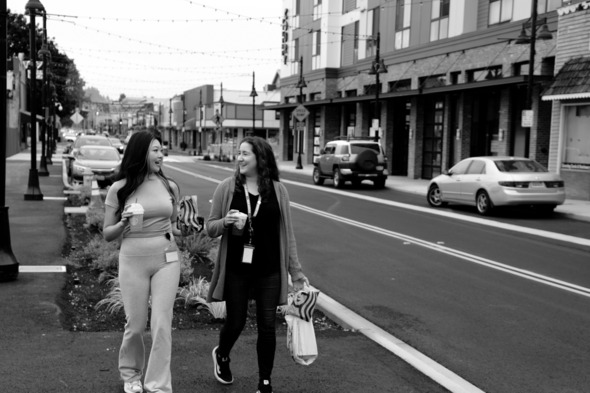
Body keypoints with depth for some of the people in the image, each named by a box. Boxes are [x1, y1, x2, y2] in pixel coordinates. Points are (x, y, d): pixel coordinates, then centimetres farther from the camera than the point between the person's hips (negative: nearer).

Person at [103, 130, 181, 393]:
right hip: (133, 261, -2)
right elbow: (107, 234, 2)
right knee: (135, 325, 7)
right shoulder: (119, 189, -3)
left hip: (167, 259, 2)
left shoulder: (170, 186, 4)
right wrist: (123, 223, -18)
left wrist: (180, 232, -2)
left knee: (162, 324, -3)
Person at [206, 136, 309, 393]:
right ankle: (221, 355, 45)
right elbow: (210, 227, 3)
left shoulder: (277, 190, -1)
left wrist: (296, 271, 3)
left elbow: (286, 233, 3)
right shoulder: (227, 188, -3)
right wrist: (225, 222, -20)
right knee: (235, 322, 12)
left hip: (269, 271, 1)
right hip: (236, 270, 0)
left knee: (267, 327, 5)